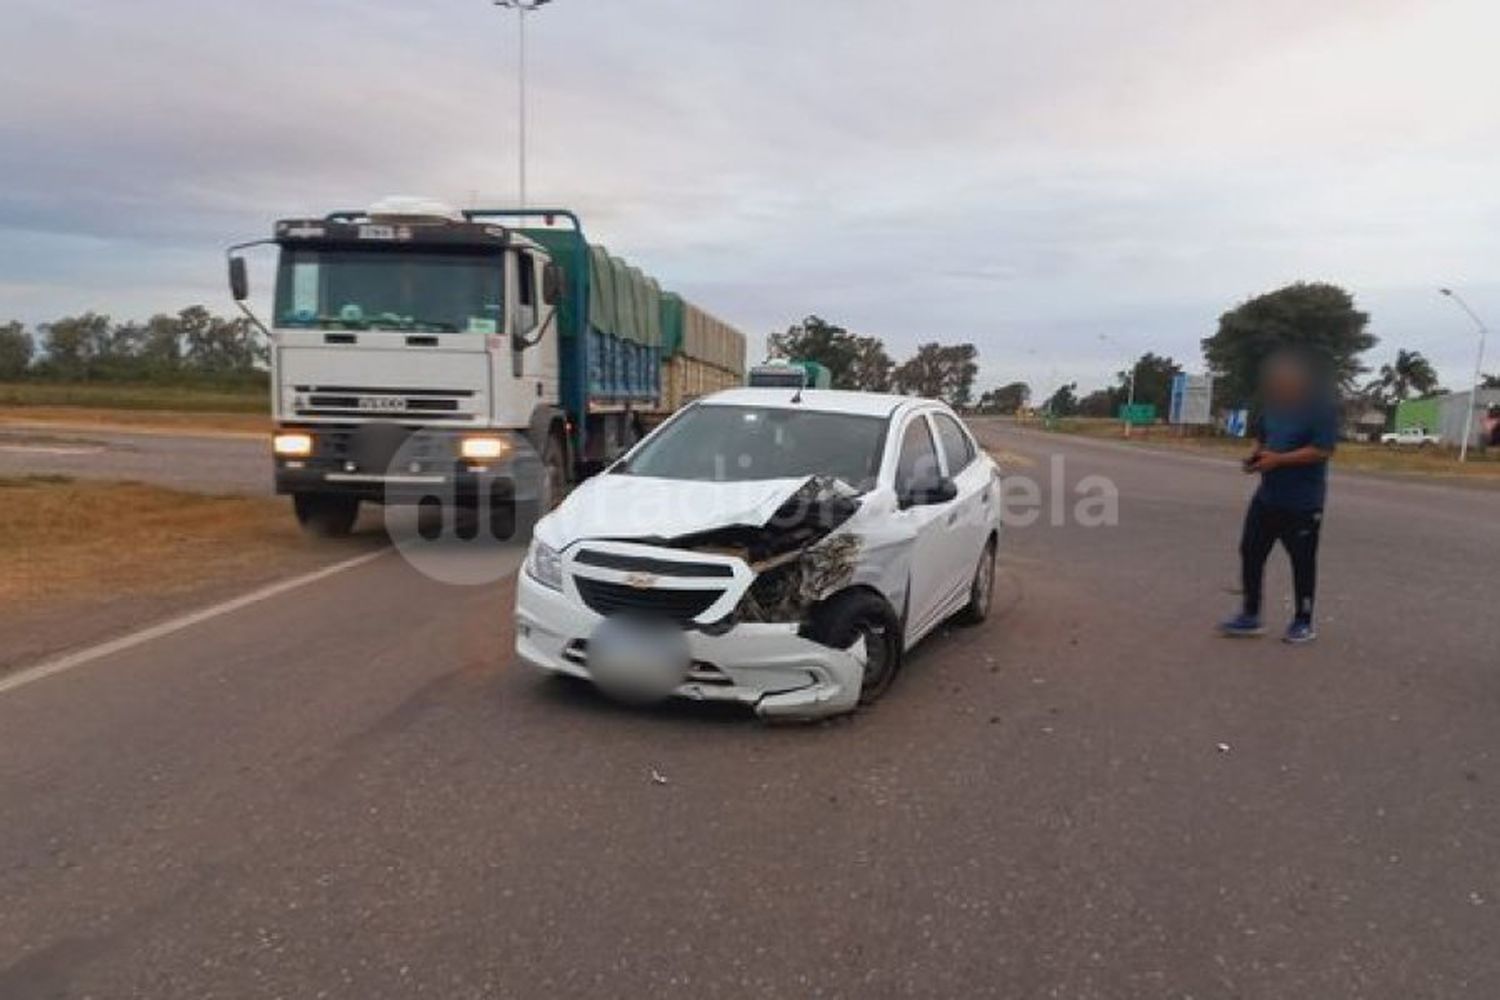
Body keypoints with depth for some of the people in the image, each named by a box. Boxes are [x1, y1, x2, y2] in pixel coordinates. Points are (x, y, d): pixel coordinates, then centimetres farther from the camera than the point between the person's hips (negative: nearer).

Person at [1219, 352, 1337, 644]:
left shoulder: (1320, 408, -14)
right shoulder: (1273, 404, 8)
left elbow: (1322, 450, -21)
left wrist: (1278, 459, -23)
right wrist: (1257, 455, -1)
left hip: (1302, 502, -7)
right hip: (1266, 496, 7)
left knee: (1302, 561, 5)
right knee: (1250, 552, 7)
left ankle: (1304, 622, 19)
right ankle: (1250, 616, 17)